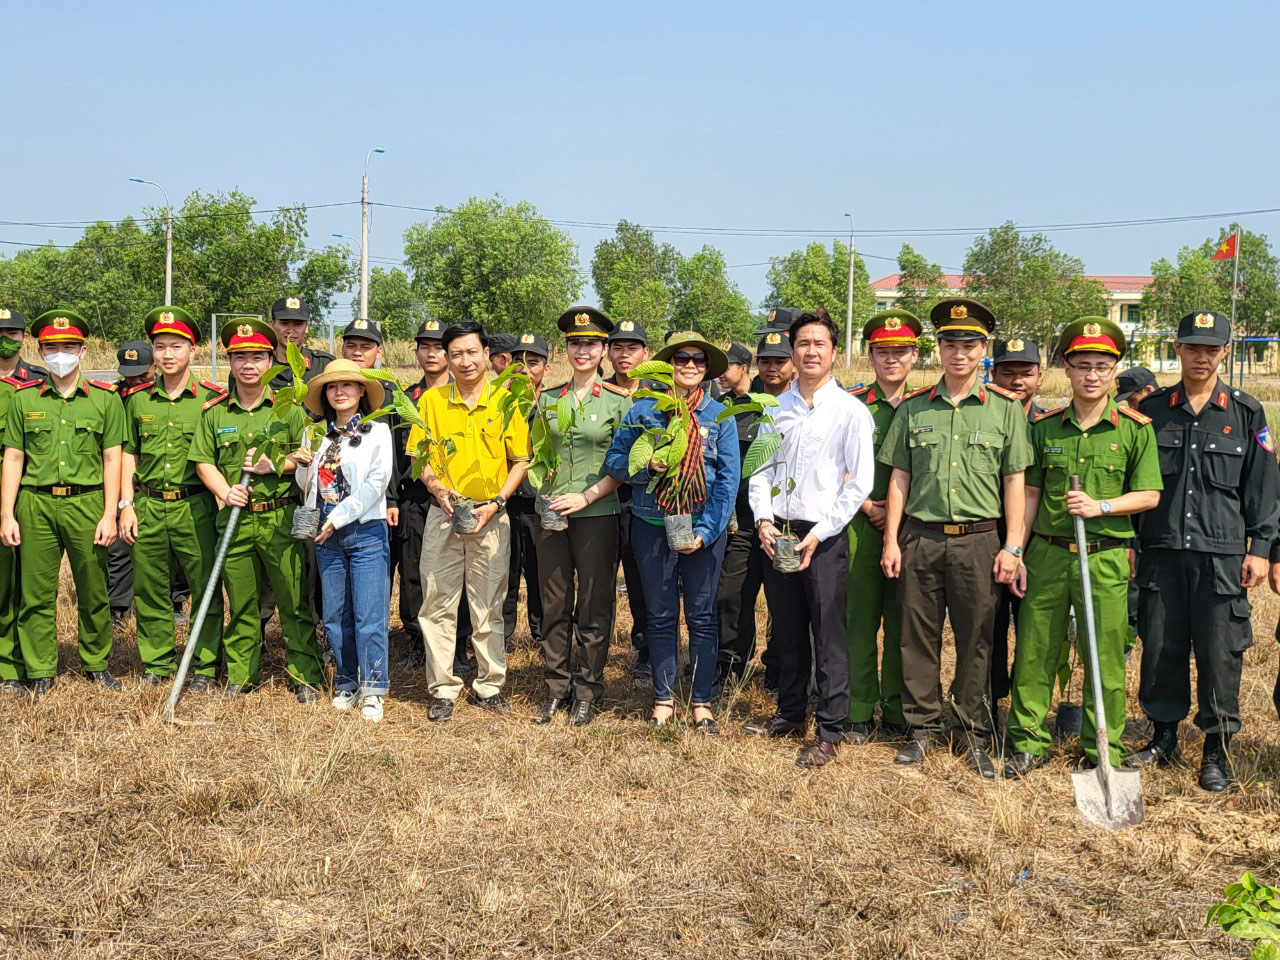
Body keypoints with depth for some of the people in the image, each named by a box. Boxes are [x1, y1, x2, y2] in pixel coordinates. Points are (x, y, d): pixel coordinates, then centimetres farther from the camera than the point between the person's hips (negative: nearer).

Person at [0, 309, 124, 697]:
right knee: (36, 593, 4)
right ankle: (40, 672, 15)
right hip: (35, 504, 1)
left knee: (93, 591, 7)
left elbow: (112, 459, 3)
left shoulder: (105, 398, 4)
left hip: (86, 503, -1)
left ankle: (96, 663, 23)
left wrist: (109, 515, -4)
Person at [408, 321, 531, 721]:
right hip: (443, 514, 1)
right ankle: (443, 689, 10)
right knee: (438, 604, 2)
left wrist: (496, 502, -9)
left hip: (491, 518, -1)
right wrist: (437, 488, -10)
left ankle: (490, 685, 17)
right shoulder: (431, 401, 4)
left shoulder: (506, 402, 1)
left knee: (488, 607, 6)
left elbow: (521, 461, 3)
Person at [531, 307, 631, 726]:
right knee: (554, 604, 7)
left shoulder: (618, 401, 0)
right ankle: (556, 687, 18)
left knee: (593, 606, 3)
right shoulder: (547, 399, 10)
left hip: (597, 515, -3)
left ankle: (587, 690, 13)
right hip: (550, 515, 3)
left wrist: (586, 496, -13)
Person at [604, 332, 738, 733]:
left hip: (704, 528, 0)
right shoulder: (643, 410, 2)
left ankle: (702, 701, 14)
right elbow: (614, 462, 5)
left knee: (702, 616, 4)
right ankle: (664, 697, 20)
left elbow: (729, 478, -3)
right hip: (652, 525, 0)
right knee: (660, 616, 8)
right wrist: (647, 465, -16)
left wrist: (706, 531, -12)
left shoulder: (719, 415, 1)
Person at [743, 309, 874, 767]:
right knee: (787, 632, 14)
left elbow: (859, 484, -8)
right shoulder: (777, 408, 8)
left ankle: (830, 731, 8)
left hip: (824, 538, -4)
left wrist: (818, 534, -13)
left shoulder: (850, 411, -6)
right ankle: (791, 713, 29)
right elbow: (762, 469, 12)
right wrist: (764, 519, -4)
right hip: (778, 534, 5)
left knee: (829, 636, -1)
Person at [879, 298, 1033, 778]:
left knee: (976, 640, 5)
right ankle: (923, 727, 20)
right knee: (918, 637, 7)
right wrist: (891, 540, 3)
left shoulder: (1006, 408, 2)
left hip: (978, 540, -1)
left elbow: (1015, 482, 2)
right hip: (920, 537, 2)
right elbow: (899, 477, 8)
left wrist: (1013, 546, -3)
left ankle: (975, 733, 18)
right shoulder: (913, 407, 7)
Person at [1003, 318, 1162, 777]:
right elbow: (1030, 494, 10)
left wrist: (1102, 506, -15)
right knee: (1034, 652, 6)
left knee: (1105, 659, 3)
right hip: (1047, 553, 2)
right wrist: (1017, 553, 5)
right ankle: (1029, 741, 20)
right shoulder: (1045, 427, 7)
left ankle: (1105, 751, 18)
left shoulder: (1135, 428, 0)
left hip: (1105, 557, -2)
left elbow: (1149, 495, 0)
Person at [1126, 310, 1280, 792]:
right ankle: (1164, 737, 23)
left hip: (1222, 553, -2)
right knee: (1160, 646, 8)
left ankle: (1217, 748, 14)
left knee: (1219, 652, 1)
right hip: (1162, 549, 2)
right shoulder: (1153, 409, 7)